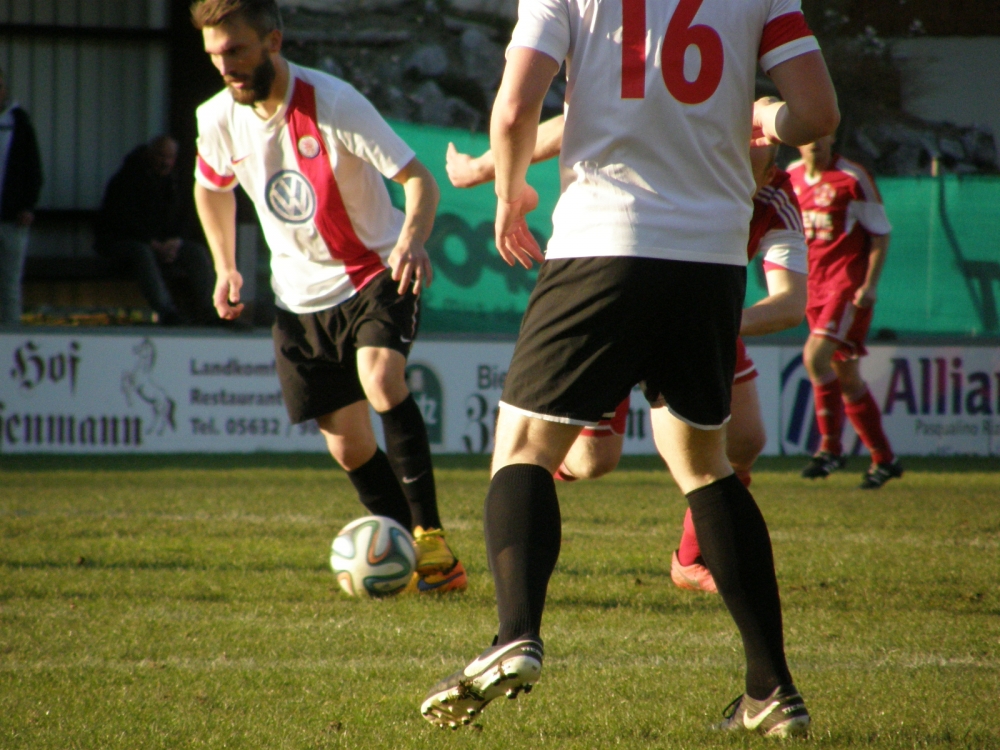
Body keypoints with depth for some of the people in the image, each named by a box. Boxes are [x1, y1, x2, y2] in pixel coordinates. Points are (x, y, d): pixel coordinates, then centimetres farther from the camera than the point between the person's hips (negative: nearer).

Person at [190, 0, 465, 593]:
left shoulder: (334, 104, -22)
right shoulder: (218, 121, -6)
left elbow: (418, 179, -22)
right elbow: (213, 189, 17)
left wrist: (411, 240, -40)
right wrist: (226, 268, 7)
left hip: (378, 272, -5)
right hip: (302, 293, 5)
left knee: (381, 378, -31)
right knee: (348, 444, 2)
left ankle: (432, 538, -26)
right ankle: (419, 561, 18)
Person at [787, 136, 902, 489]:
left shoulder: (852, 178, -9)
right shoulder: (791, 176, 9)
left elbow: (881, 233, -6)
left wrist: (869, 285, -14)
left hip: (849, 284, -7)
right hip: (814, 287, 7)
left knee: (815, 355, -23)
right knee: (846, 377, 9)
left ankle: (830, 446, -15)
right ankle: (884, 459, 18)